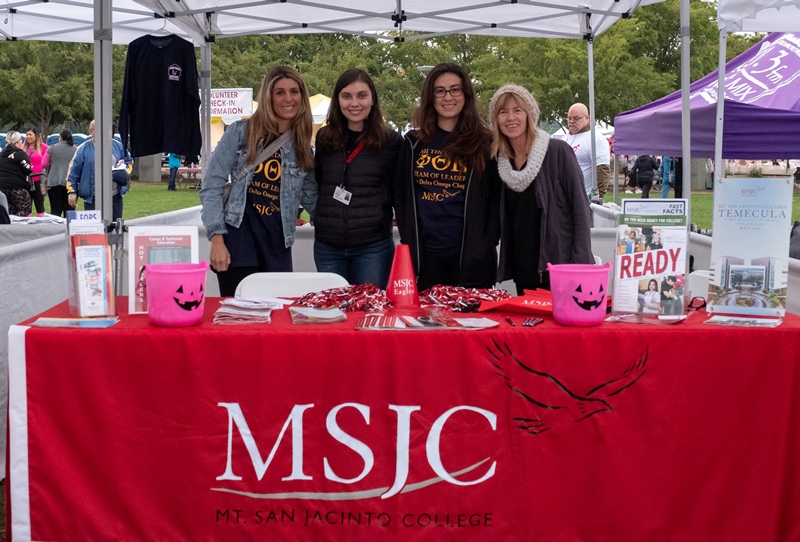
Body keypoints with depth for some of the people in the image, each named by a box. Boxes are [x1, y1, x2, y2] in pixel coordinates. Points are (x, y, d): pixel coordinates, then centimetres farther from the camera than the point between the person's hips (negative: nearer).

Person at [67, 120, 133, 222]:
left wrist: (125, 173, -1)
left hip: (115, 197, 3)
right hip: (92, 198, -3)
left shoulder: (118, 146, 7)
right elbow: (73, 171, 1)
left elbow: (129, 161, 20)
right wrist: (72, 192, -3)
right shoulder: (83, 149, -1)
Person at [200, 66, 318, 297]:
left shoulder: (302, 146, 12)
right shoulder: (240, 132, 1)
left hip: (277, 246, 3)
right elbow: (212, 186, -2)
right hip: (238, 237, -3)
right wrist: (217, 239, -10)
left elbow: (311, 199, 16)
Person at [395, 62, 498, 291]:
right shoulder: (414, 143, 9)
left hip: (471, 257, -2)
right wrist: (408, 241, 3)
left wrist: (487, 244, -6)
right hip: (424, 256, 2)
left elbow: (496, 198, 2)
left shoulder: (484, 143, 2)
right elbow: (400, 195, 12)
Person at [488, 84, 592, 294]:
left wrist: (580, 268, -12)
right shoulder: (498, 161, 7)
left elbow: (580, 210, -8)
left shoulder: (557, 151, -7)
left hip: (561, 271, -5)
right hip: (523, 277, 5)